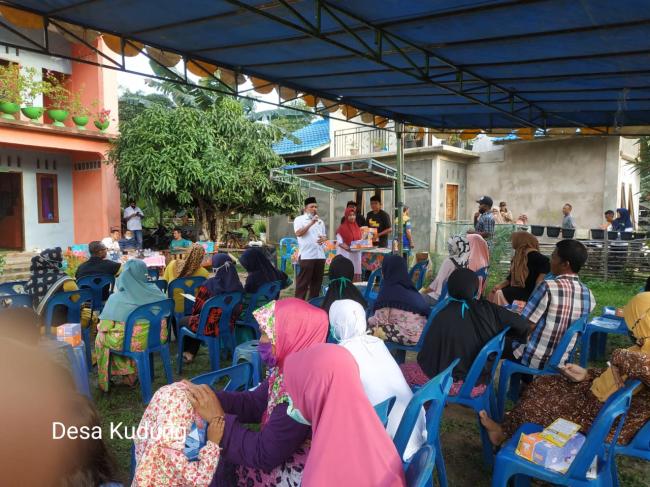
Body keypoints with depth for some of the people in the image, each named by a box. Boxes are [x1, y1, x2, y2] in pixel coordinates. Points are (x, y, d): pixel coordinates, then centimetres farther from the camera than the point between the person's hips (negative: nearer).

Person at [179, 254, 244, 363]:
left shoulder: (208, 285, -23)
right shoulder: (238, 286, -11)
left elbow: (196, 309, -8)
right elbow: (238, 310, 1)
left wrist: (194, 315, 14)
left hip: (209, 327, -5)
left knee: (182, 321, 27)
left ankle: (186, 353, 43)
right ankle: (191, 352, 40)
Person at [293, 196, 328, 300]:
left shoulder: (320, 221, 18)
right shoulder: (299, 219, 0)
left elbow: (325, 236, 23)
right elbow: (298, 233, -16)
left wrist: (323, 239, -1)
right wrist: (311, 223, -20)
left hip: (320, 255, 6)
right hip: (306, 255, -6)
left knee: (317, 281, 10)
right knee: (303, 282, -2)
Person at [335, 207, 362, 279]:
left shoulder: (357, 228, 14)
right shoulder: (342, 228, -4)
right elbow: (339, 242, -10)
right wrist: (349, 248, -24)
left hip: (356, 255, 5)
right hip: (345, 255, -5)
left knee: (356, 274, 2)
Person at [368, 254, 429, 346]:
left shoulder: (389, 288, -9)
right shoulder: (409, 287, 13)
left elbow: (380, 320, -7)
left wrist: (365, 321, 12)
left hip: (410, 336, -8)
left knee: (368, 329, 2)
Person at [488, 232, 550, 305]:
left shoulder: (532, 254, -14)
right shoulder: (518, 256, 15)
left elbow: (547, 263, -28)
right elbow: (512, 276, 16)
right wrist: (501, 285, 2)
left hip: (528, 291, -9)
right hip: (518, 288, 9)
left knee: (500, 294, -25)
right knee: (493, 293, -1)